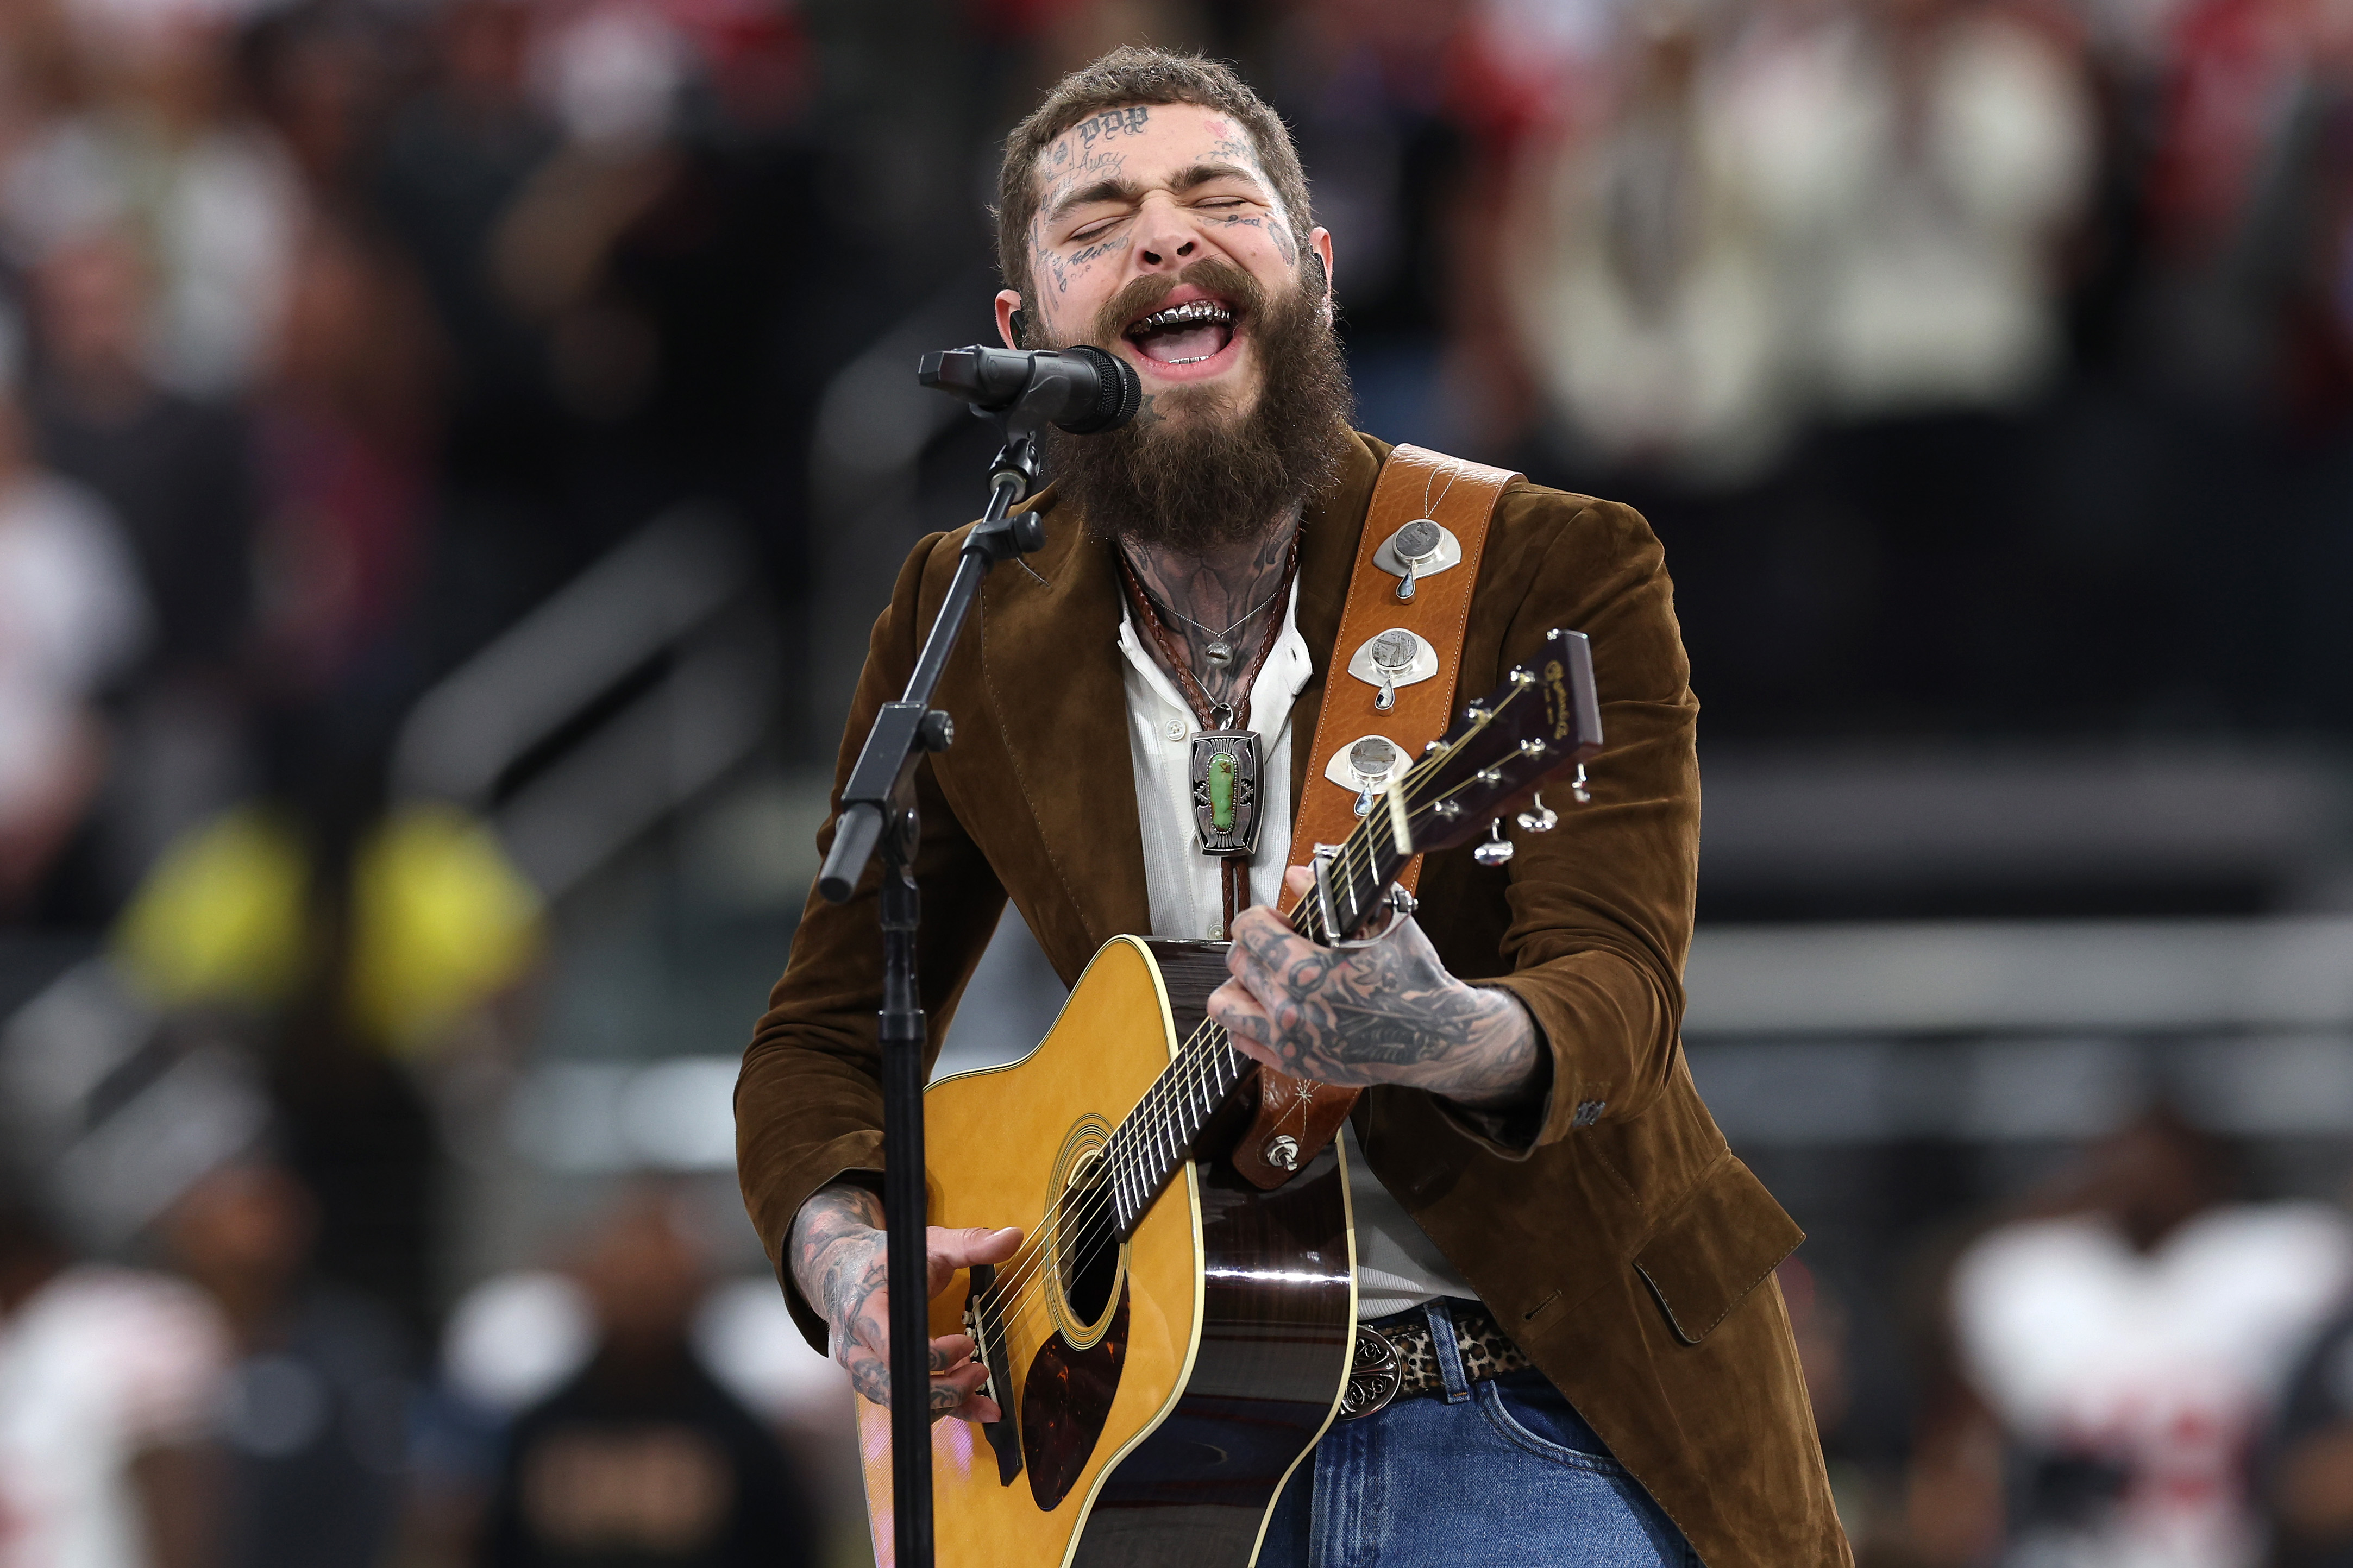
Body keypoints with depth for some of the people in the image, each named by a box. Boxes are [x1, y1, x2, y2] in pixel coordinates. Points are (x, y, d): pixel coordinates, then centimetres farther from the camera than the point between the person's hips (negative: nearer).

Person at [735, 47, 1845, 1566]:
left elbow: (1617, 991, -19)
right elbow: (824, 1033, 13)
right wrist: (840, 1254, -9)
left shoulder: (1563, 574, -7)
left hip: (1544, 1406, -4)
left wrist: (1453, 1040, -43)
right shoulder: (964, 624, 6)